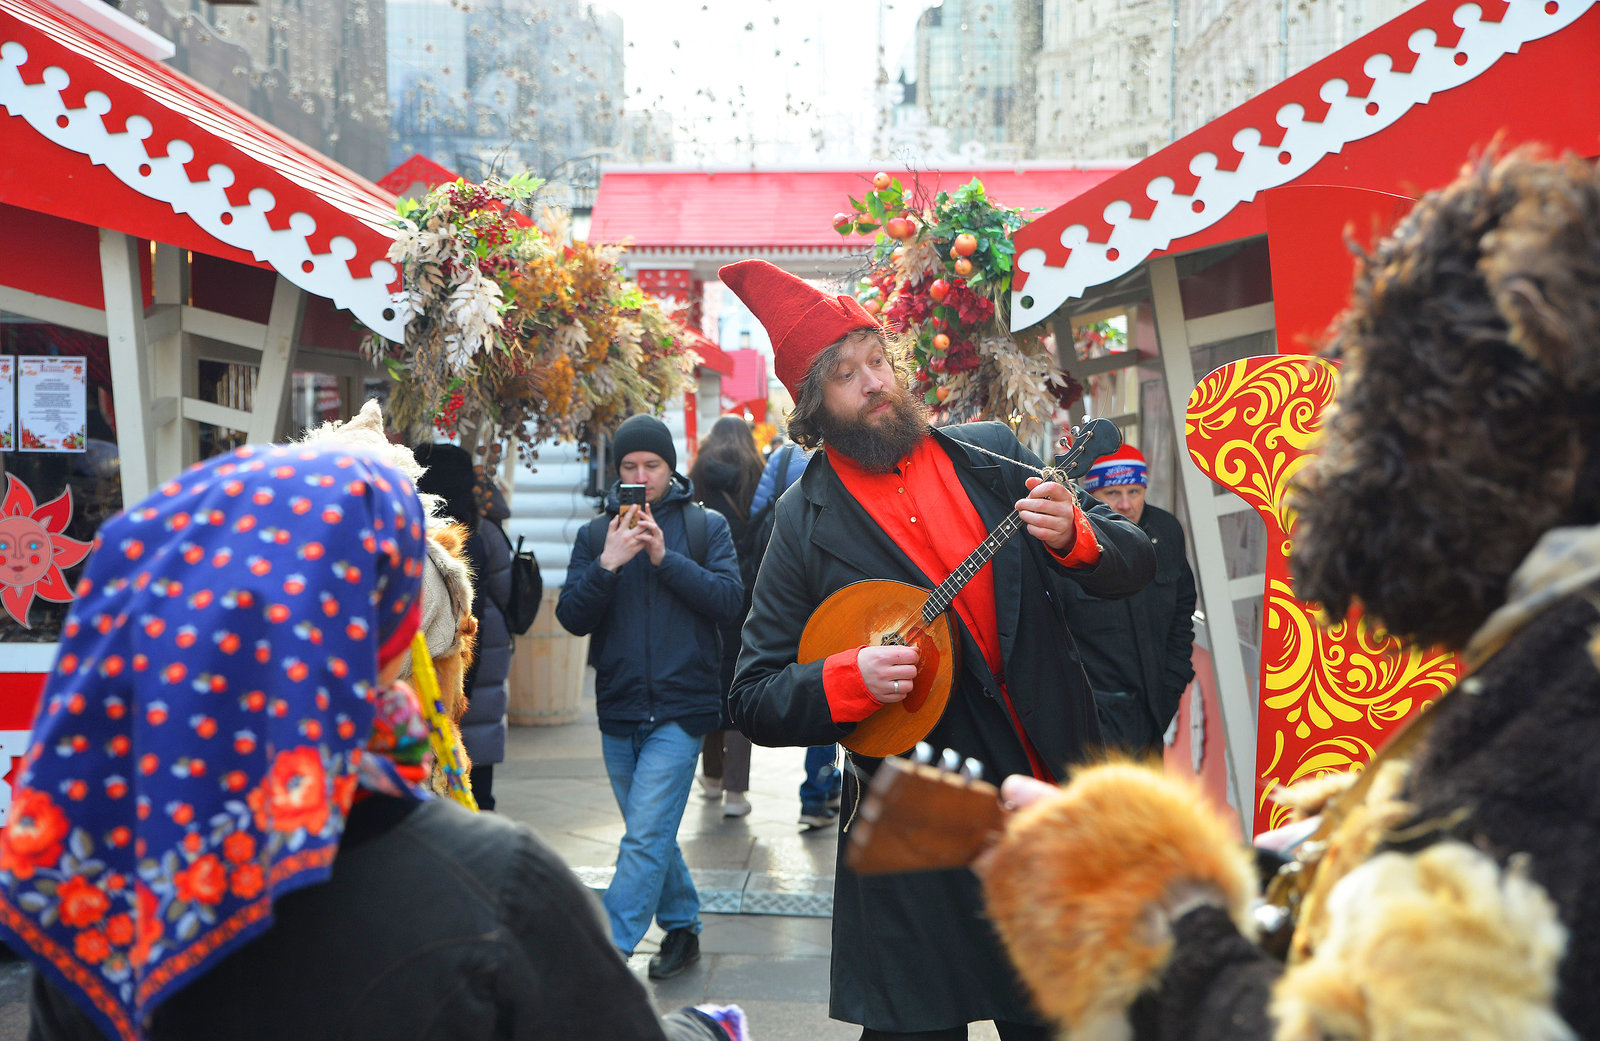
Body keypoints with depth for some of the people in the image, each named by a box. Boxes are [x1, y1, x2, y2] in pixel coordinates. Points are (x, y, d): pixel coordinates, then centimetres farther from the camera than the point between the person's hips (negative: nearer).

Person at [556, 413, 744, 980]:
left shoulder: (705, 525, 2)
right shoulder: (596, 534, 8)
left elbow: (728, 599, -9)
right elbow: (572, 617, -1)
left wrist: (666, 557, -17)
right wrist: (607, 564, -16)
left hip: (680, 709, -4)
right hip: (618, 711, 4)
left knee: (645, 838, -12)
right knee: (653, 836, 16)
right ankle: (682, 929, 31)